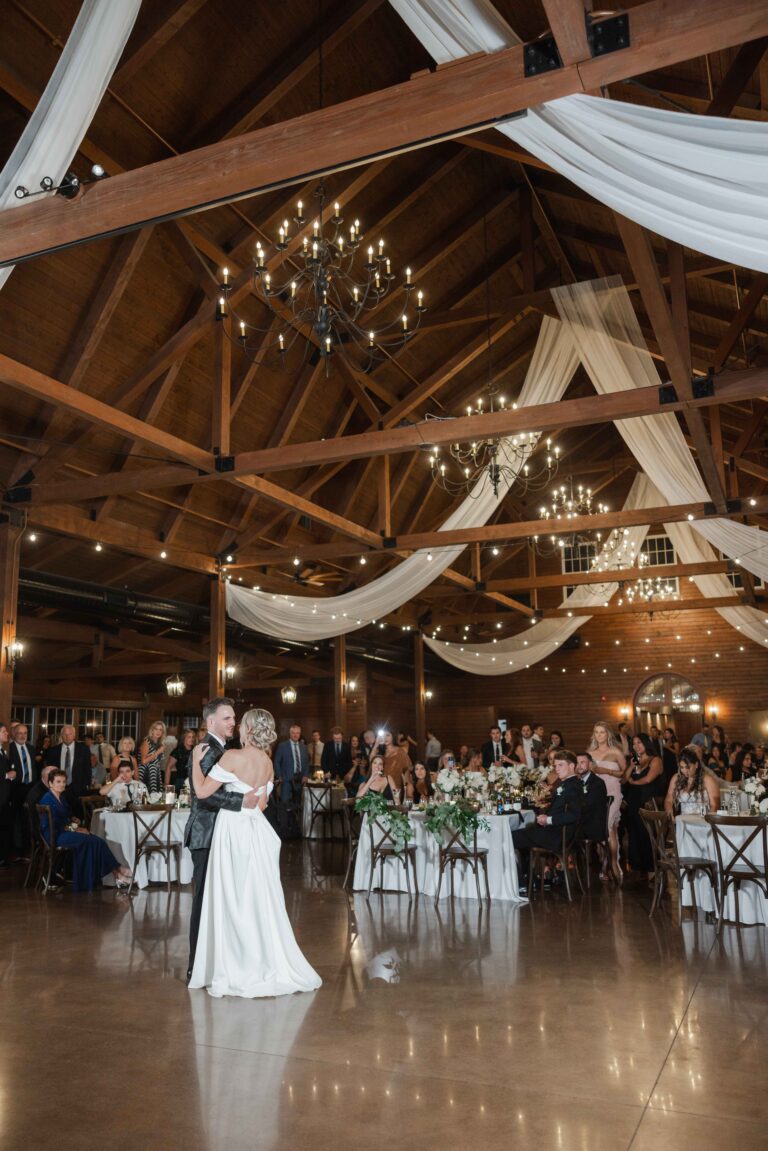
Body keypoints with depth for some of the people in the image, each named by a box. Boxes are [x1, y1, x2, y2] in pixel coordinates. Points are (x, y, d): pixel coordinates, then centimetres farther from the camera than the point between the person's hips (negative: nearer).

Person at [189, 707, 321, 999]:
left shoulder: (232, 757, -16)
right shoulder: (267, 762, 6)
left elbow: (202, 791, -14)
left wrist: (196, 759, -3)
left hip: (233, 832, -7)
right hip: (254, 830, 7)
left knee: (233, 901, 2)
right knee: (259, 899, 13)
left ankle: (235, 973, 9)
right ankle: (270, 966, 21)